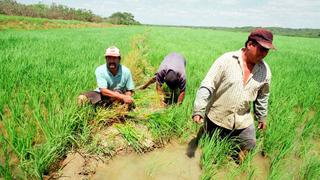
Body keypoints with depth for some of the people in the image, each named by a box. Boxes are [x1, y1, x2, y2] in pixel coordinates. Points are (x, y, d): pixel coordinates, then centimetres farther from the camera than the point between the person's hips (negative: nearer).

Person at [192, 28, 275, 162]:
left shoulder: (265, 70, -3)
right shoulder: (226, 60, -18)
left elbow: (263, 96, 12)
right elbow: (207, 86, -18)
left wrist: (262, 117, 21)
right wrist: (199, 110, -24)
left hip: (243, 122, 4)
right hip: (216, 119, -3)